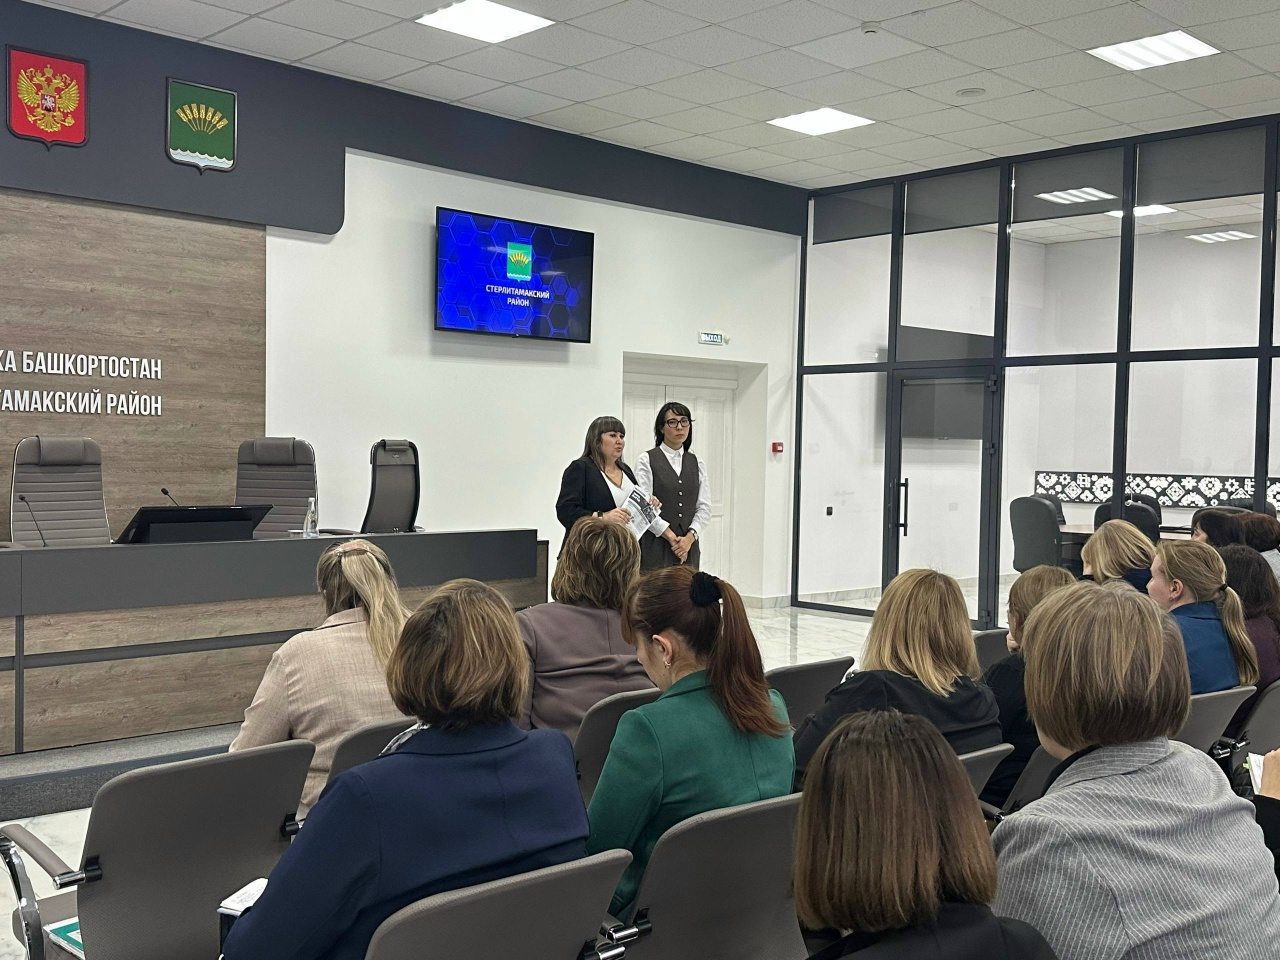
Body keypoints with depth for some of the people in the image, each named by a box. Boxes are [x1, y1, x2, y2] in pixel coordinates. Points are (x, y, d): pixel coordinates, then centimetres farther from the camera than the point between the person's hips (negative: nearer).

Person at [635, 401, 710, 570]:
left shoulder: (697, 463, 13)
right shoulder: (646, 460, 0)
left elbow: (704, 507, 7)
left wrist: (690, 536, -9)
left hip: (689, 545, 4)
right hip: (656, 546, -3)